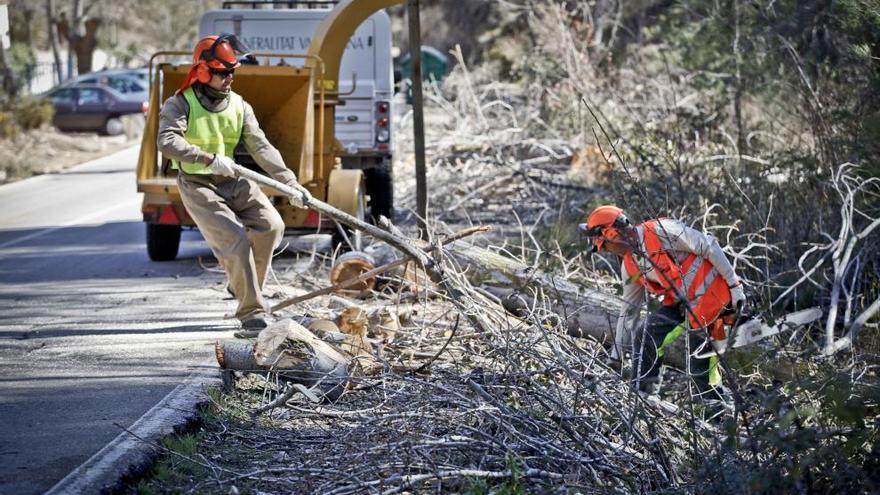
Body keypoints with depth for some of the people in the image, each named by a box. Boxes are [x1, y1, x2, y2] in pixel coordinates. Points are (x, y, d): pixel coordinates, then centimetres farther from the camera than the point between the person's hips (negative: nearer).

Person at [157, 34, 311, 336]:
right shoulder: (180, 105, -10)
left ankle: (242, 282, 11)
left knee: (270, 224, -13)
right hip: (198, 186, -5)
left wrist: (290, 183, -12)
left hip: (232, 183, 5)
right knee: (234, 239, -20)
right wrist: (209, 159, -37)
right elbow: (167, 142, -27)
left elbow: (261, 148, 0)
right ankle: (252, 315, -16)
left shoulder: (239, 107, 5)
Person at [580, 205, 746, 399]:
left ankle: (642, 395, -3)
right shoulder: (630, 266, 9)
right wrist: (617, 351, 20)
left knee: (648, 337, -12)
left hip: (708, 293, -8)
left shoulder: (660, 231, -17)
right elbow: (629, 309, 19)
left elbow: (708, 246, -16)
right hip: (682, 302, 8)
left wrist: (734, 285, -15)